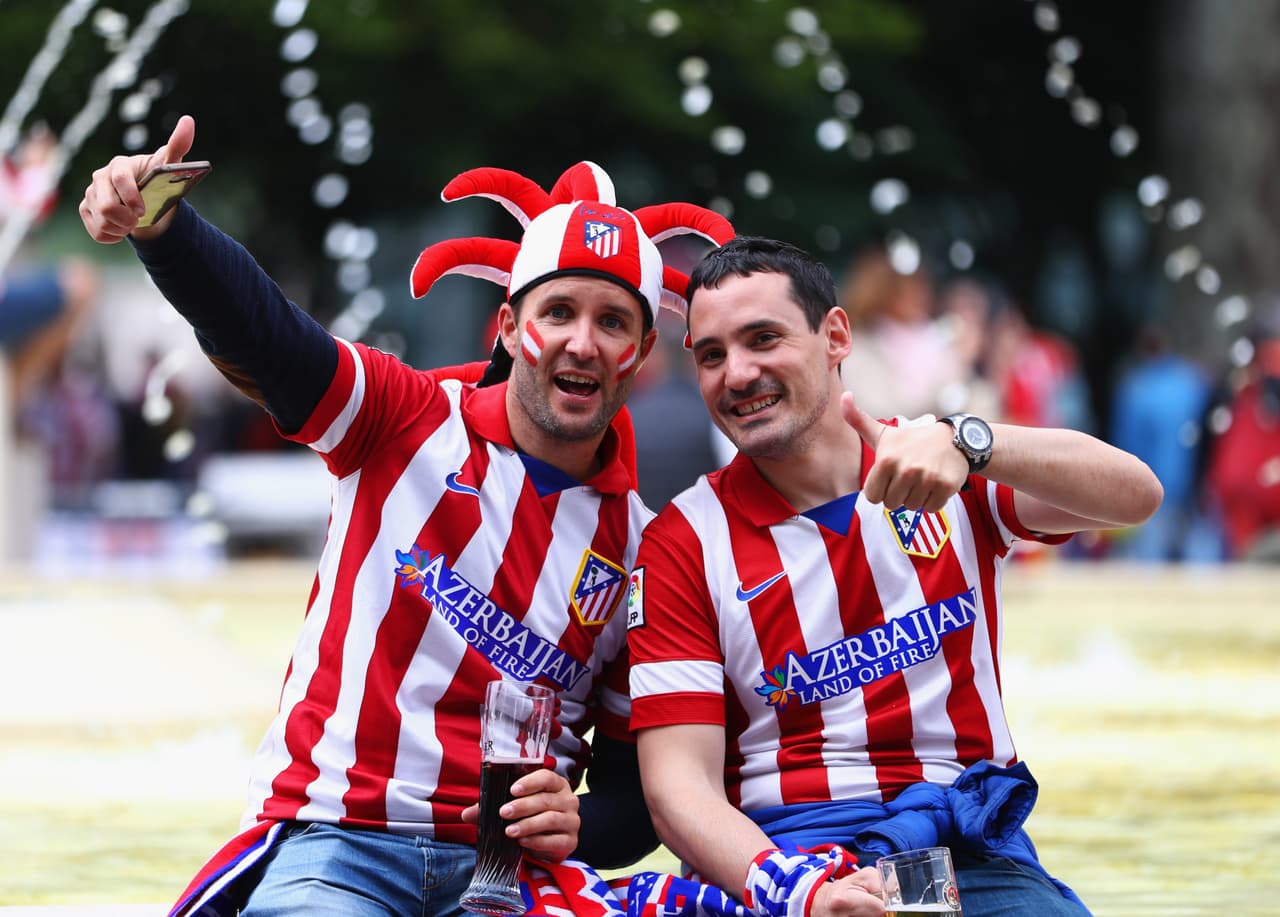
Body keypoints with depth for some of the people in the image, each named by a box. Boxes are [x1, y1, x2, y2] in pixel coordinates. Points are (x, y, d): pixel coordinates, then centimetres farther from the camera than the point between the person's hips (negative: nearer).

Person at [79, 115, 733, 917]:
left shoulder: (637, 543, 9)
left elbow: (638, 772, 14)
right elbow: (255, 331, -14)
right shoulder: (410, 420, 4)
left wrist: (581, 830, -9)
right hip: (334, 842, -2)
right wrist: (157, 223, -33)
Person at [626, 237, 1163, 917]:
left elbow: (1134, 494, -9)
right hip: (779, 855, -2)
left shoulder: (947, 479, 8)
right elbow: (678, 785, -4)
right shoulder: (683, 543, 4)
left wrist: (967, 445, -27)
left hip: (973, 859, 2)